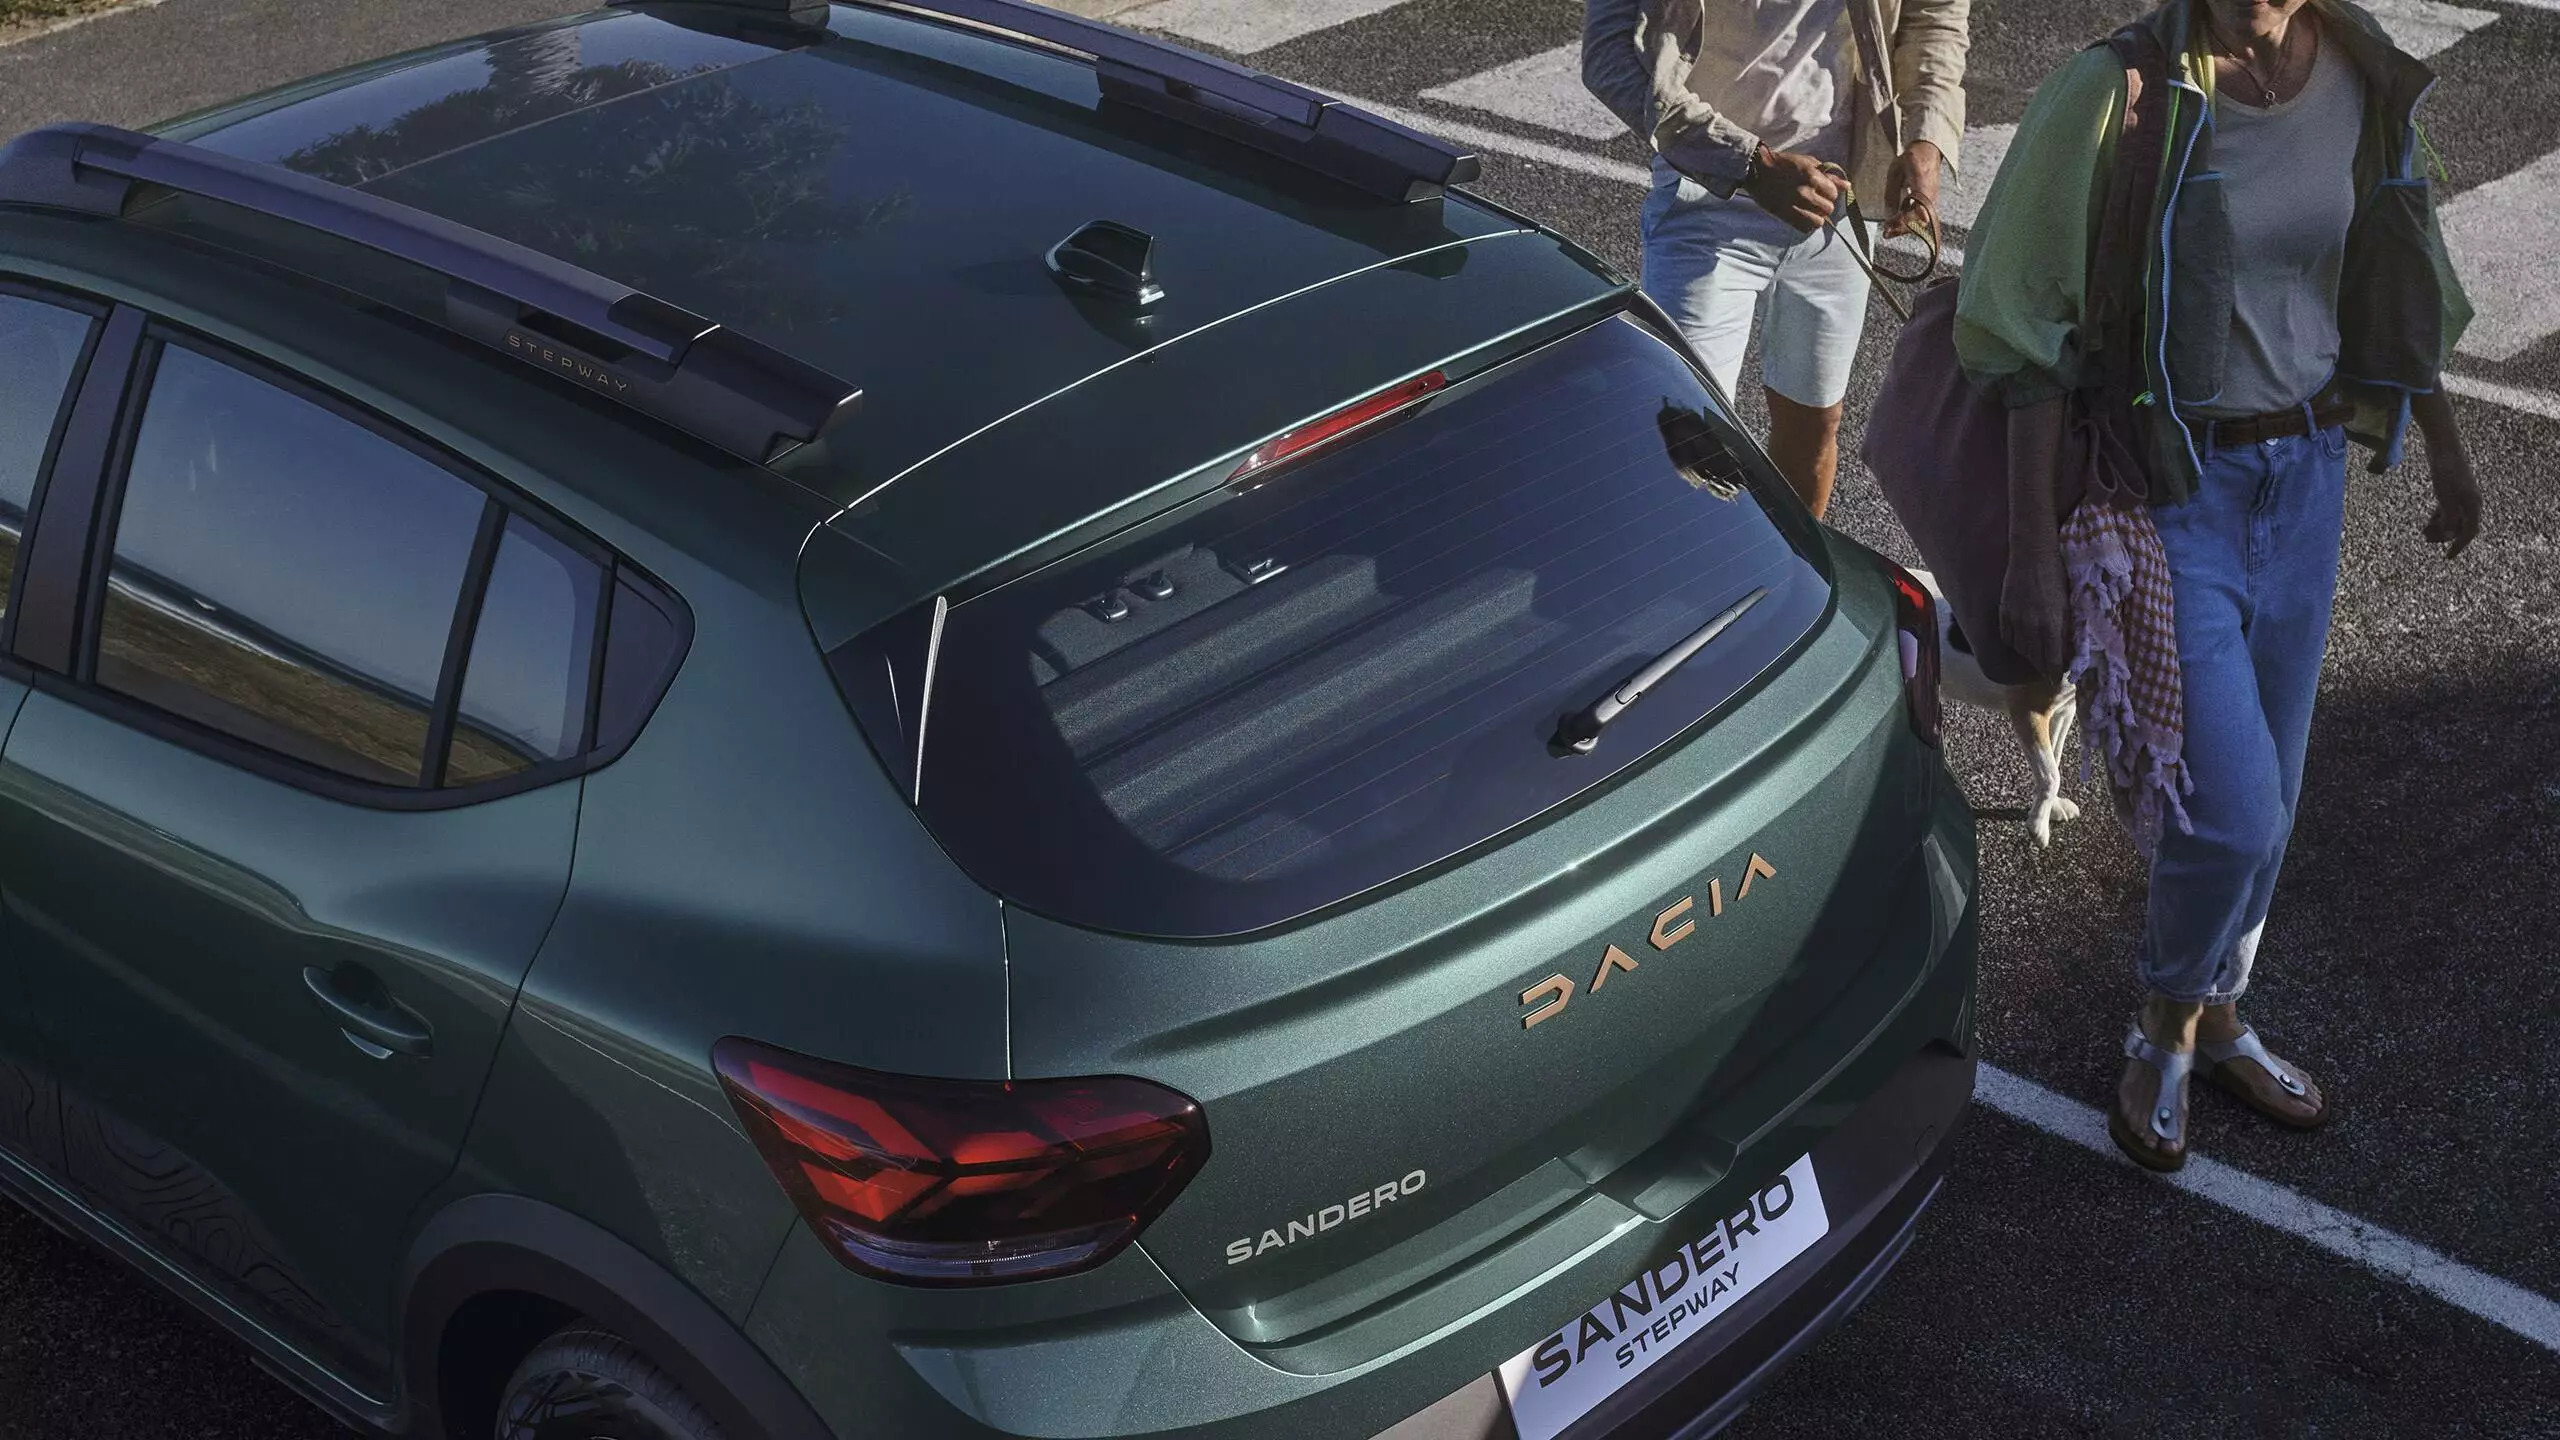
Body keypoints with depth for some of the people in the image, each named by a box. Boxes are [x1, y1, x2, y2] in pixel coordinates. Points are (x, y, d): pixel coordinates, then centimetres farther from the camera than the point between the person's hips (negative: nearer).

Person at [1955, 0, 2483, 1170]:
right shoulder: (2119, 96, -19)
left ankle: (2216, 1020, 41)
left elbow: (2393, 282, 14)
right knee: (2233, 811, -7)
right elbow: (2027, 349, -15)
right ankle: (2164, 1034, 23)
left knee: (2266, 802, 16)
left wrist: (2444, 447, 23)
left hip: (2306, 479, 5)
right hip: (2170, 491, -5)